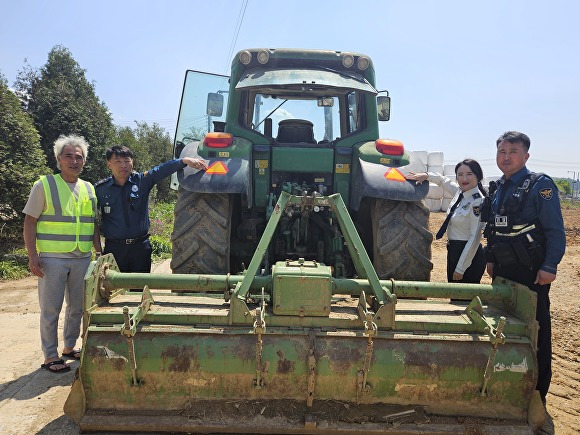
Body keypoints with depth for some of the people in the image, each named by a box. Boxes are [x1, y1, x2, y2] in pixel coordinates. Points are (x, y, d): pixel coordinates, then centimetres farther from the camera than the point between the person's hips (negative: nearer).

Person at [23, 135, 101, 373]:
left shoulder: (89, 189, 10)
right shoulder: (44, 185, -4)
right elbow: (30, 222, -6)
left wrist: (99, 252, 12)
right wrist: (32, 255, -12)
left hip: (82, 258, 5)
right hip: (52, 258, -5)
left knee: (77, 306, 13)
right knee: (50, 309, 3)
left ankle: (70, 346, 30)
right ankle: (50, 356, 14)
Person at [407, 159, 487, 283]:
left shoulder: (478, 202, -20)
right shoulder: (459, 191, 3)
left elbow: (474, 237, -20)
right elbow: (443, 180, 24)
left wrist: (460, 269, -18)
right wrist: (426, 175, 4)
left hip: (469, 254, -8)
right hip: (454, 251, 8)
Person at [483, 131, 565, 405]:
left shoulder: (540, 185, -9)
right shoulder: (497, 189, 12)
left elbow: (555, 231, -13)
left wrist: (549, 266, -18)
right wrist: (491, 259, 16)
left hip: (531, 271, -7)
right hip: (503, 270, 7)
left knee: (535, 331, 1)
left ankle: (537, 393, 14)